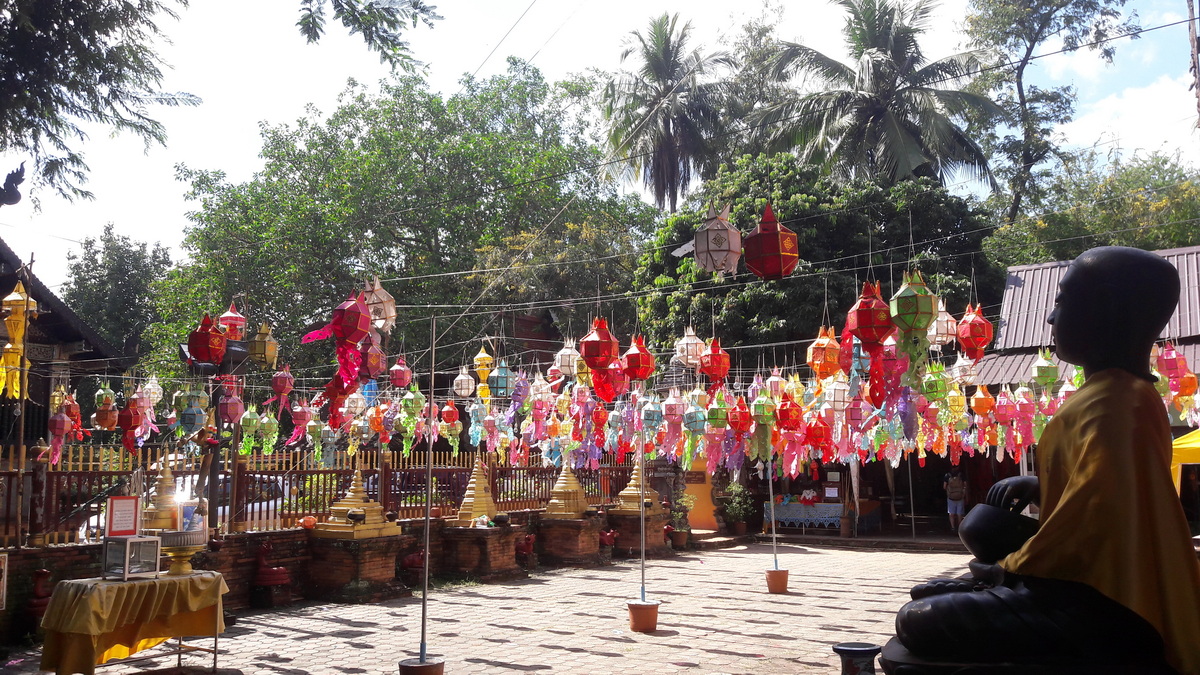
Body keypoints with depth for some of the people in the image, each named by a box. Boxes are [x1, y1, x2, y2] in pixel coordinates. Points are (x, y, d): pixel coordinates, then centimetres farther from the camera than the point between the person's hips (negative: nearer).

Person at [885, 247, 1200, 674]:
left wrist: (1009, 569, -13)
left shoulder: (1106, 403, -18)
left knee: (917, 623, -16)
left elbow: (1097, 508, -26)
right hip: (1097, 582, 10)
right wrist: (1040, 487, 9)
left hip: (1100, 604, -10)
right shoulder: (1127, 394, 12)